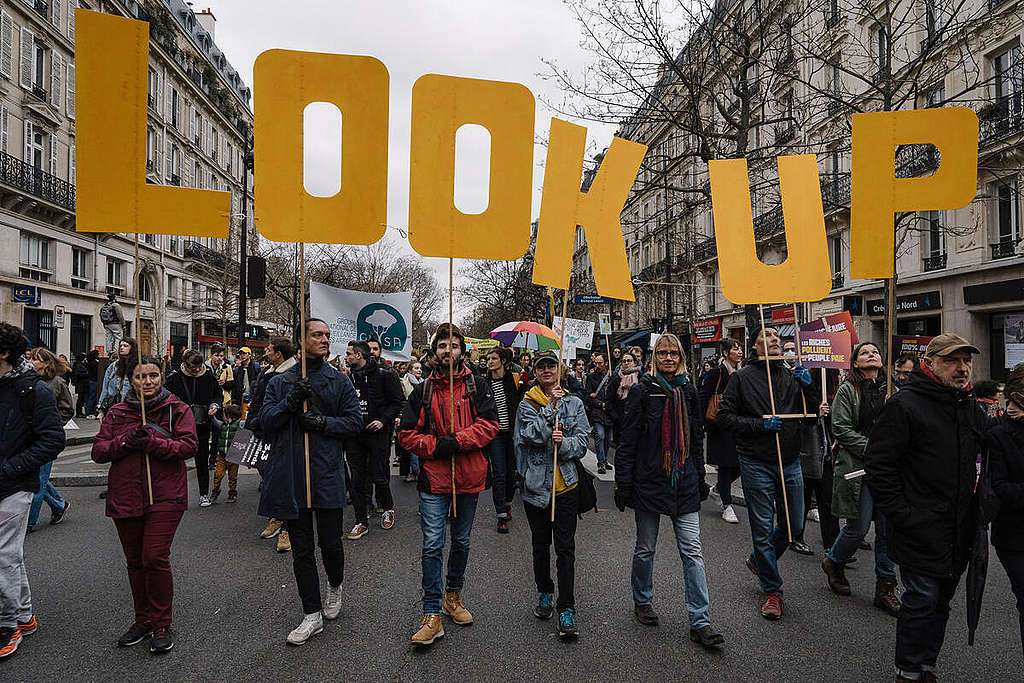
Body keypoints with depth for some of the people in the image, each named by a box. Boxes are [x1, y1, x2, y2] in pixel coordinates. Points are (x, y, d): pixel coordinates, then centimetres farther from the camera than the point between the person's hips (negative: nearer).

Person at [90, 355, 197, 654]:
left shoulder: (177, 409, 0)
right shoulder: (117, 413, 10)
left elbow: (189, 446, -10)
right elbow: (98, 452, 4)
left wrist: (152, 442, -20)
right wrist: (125, 441, -14)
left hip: (165, 496, -4)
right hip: (125, 497, 4)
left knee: (155, 558, -11)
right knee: (134, 562, 13)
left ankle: (162, 626, 6)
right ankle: (143, 621, 30)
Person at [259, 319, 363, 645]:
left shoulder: (340, 381, 5)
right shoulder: (280, 382, 8)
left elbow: (355, 421, 1)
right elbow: (265, 421, 1)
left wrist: (323, 422, -14)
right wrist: (290, 402, -16)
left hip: (327, 474, -1)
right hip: (290, 476, 2)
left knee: (331, 543, 3)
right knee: (301, 549, 8)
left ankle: (335, 586, 36)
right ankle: (312, 614, 21)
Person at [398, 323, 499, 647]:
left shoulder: (476, 386, 1)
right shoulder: (423, 390, 3)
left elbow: (489, 425, -7)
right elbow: (407, 434, 3)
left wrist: (457, 441, -19)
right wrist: (435, 446, -13)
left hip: (468, 477, 1)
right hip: (434, 476, -1)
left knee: (461, 541, 16)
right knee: (432, 545, -3)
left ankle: (453, 595, 36)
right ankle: (432, 615, 6)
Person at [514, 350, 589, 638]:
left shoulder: (574, 402, 4)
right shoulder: (527, 404, 0)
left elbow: (583, 440, 0)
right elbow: (531, 436, -15)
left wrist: (564, 443, -19)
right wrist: (550, 408, -18)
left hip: (566, 483, 0)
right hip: (536, 484, 0)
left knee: (565, 548, 0)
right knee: (541, 544, 15)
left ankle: (566, 609, 7)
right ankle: (544, 593, 35)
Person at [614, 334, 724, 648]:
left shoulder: (688, 392, 7)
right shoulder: (642, 391, -6)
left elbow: (697, 439, 15)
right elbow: (627, 441, -7)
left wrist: (700, 479, 15)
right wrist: (623, 483, -10)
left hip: (684, 483, 3)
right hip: (649, 481, -3)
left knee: (692, 551, 1)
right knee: (645, 548, 12)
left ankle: (700, 622, 7)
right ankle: (642, 602, 33)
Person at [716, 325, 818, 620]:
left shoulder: (793, 376, 8)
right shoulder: (743, 377, -4)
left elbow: (812, 417, 8)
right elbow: (725, 416, -5)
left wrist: (808, 387, -8)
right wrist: (760, 424, -17)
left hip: (790, 463, 5)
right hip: (757, 465, -4)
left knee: (794, 525, 13)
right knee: (763, 529, 3)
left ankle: (758, 560, 39)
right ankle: (771, 590, 19)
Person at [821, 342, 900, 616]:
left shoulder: (890, 389, 10)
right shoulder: (848, 390, -4)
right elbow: (841, 428, -10)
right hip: (858, 467, -4)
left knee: (888, 529, 6)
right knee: (858, 528, 0)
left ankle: (885, 589, 18)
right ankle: (833, 562, 28)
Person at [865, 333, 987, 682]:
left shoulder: (972, 409, 12)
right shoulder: (905, 404, -13)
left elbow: (980, 461, 24)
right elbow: (878, 463, -15)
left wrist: (975, 509, 13)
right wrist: (900, 513, -17)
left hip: (958, 533, 7)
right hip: (921, 531, -7)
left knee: (941, 602, 17)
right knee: (922, 600, -1)